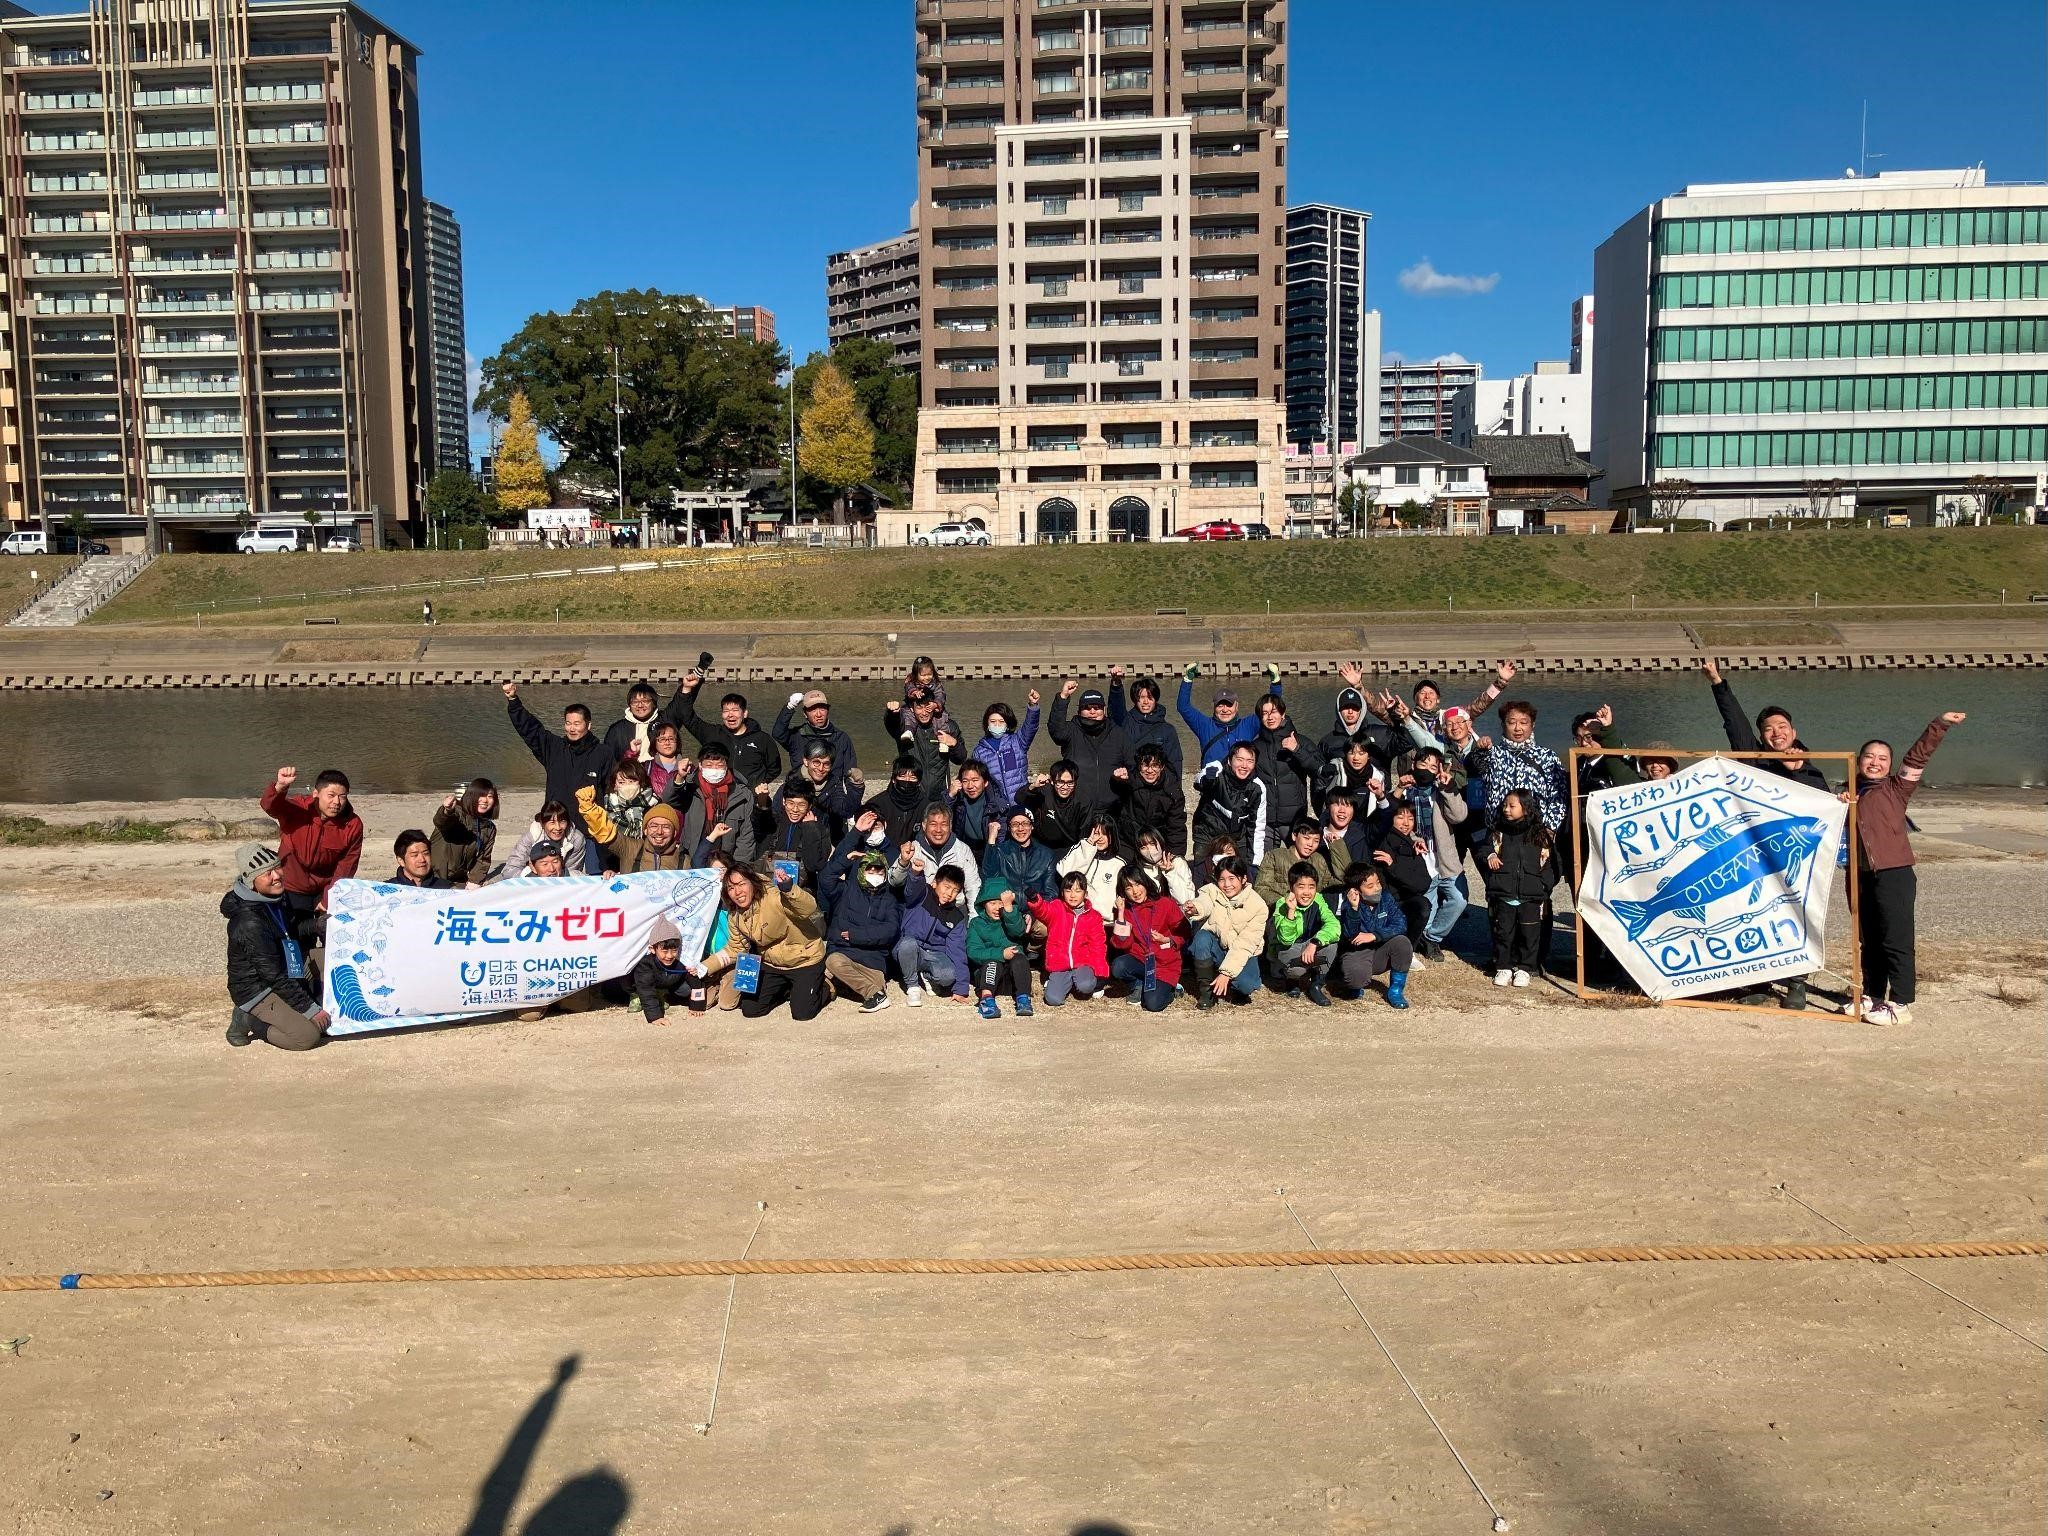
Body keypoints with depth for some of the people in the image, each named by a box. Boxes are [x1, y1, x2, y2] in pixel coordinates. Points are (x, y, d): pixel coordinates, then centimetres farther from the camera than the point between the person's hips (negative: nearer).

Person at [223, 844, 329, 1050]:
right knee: (307, 1036, -23)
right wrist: (310, 1009, -19)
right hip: (255, 992, -9)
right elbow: (273, 976, -24)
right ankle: (248, 1020, -4)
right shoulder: (249, 922, -27)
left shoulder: (276, 899, 1)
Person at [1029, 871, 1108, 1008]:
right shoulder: (1056, 909, 5)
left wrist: (1100, 972, -5)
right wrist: (1034, 899, -41)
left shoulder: (1094, 917, 6)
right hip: (1059, 966, 0)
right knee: (1053, 999, -19)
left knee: (1085, 986, -30)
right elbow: (1042, 909, -17)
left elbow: (1098, 946, 4)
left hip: (1082, 964, 0)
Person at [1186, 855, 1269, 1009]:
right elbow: (1204, 902, -36)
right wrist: (1195, 909, -61)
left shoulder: (1258, 906, -14)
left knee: (1246, 985, -31)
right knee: (1202, 937, -32)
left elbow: (1245, 945, -19)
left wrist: (1226, 973, -27)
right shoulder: (1211, 891, -11)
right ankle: (1206, 990, -16)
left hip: (1242, 953, -1)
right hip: (1215, 948, 1)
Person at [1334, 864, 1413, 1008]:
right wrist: (1354, 908, -37)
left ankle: (1396, 990, -8)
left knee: (1402, 942, -25)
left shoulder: (1386, 899, -3)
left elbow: (1400, 925, -14)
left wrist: (1374, 935, -26)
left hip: (1380, 954, 4)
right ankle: (1357, 984, 4)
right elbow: (1350, 936, -25)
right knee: (1356, 974, -37)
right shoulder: (1347, 905, -12)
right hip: (1356, 954, -4)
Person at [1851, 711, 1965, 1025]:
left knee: (1896, 941, -6)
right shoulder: (1849, 792, 15)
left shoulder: (1896, 788, 1)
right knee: (1869, 941, 14)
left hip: (1894, 875, -5)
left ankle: (1900, 1004, -2)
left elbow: (1918, 756, -9)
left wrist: (1940, 725, -18)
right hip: (1861, 877, 5)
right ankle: (1872, 996, 25)